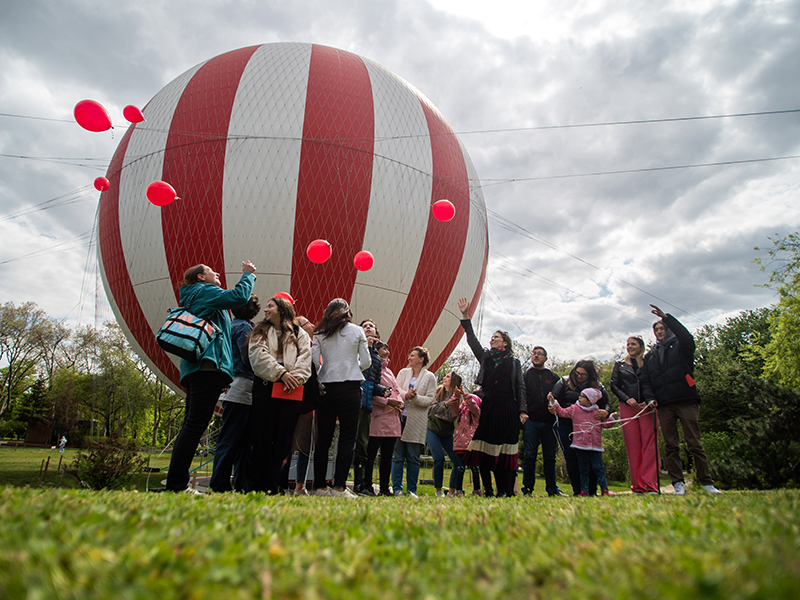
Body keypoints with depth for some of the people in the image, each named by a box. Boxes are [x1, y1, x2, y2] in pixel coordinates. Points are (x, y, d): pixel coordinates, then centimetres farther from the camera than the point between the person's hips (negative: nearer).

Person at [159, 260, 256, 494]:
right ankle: (177, 483, -14)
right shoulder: (204, 291, 3)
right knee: (196, 423, -13)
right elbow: (239, 296, -10)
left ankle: (175, 483, 8)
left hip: (194, 369, 10)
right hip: (208, 365, -10)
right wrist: (248, 274, 5)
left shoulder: (192, 297, 31)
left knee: (190, 424, 7)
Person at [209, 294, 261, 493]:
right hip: (241, 389, -9)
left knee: (243, 440, 8)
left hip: (236, 392, 9)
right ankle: (220, 486, -2)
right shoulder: (243, 327, -8)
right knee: (230, 439, -6)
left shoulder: (233, 326, 20)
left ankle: (242, 486, 11)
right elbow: (249, 359, -17)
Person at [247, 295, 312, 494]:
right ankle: (258, 484, 5)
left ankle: (276, 485, 1)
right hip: (265, 387, 1)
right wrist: (281, 373, -12)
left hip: (291, 389, 0)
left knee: (284, 436, -3)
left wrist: (295, 377, -15)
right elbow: (260, 356, 1)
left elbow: (305, 359, 4)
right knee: (262, 435, -1)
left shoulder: (300, 334, 16)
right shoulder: (260, 332, 18)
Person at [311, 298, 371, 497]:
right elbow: (366, 362, 2)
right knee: (347, 438, 2)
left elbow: (314, 361, -1)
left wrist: (318, 382, 12)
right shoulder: (357, 331, 2)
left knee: (323, 438, 8)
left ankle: (320, 486, 11)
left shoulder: (320, 333, 6)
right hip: (350, 388, -2)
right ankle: (339, 487, -1)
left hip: (326, 389, 3)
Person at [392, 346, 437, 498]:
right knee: (397, 455, 1)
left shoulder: (429, 377, 3)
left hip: (416, 421, -2)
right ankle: (397, 488, 9)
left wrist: (415, 397, -20)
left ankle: (411, 490, 11)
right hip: (400, 417, 2)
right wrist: (405, 395, -19)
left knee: (413, 457, 1)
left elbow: (429, 399, -3)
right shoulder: (403, 372, 14)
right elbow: (397, 389, 2)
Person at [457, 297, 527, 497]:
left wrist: (522, 410, -6)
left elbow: (520, 387, 6)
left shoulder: (514, 362, 11)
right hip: (488, 406, 2)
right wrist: (465, 316, -2)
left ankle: (507, 491, -1)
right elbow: (472, 340, 6)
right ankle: (487, 490, 4)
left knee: (506, 450, -5)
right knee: (485, 449, -2)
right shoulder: (485, 357, 16)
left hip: (507, 408, -2)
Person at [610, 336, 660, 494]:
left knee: (650, 444, -8)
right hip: (627, 408, 1)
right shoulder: (620, 365, 16)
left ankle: (650, 484, -8)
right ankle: (638, 486, 2)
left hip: (648, 407, -1)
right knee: (633, 447, -1)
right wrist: (627, 399, -6)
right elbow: (614, 386, 10)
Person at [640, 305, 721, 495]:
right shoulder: (650, 356, 22)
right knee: (671, 447, 1)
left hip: (687, 401, -3)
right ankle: (678, 483, 3)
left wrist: (666, 318, -17)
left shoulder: (680, 347, 12)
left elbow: (686, 336, -12)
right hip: (664, 406, 3)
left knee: (695, 444, -4)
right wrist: (650, 397, -3)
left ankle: (706, 482, 2)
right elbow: (645, 380, 15)